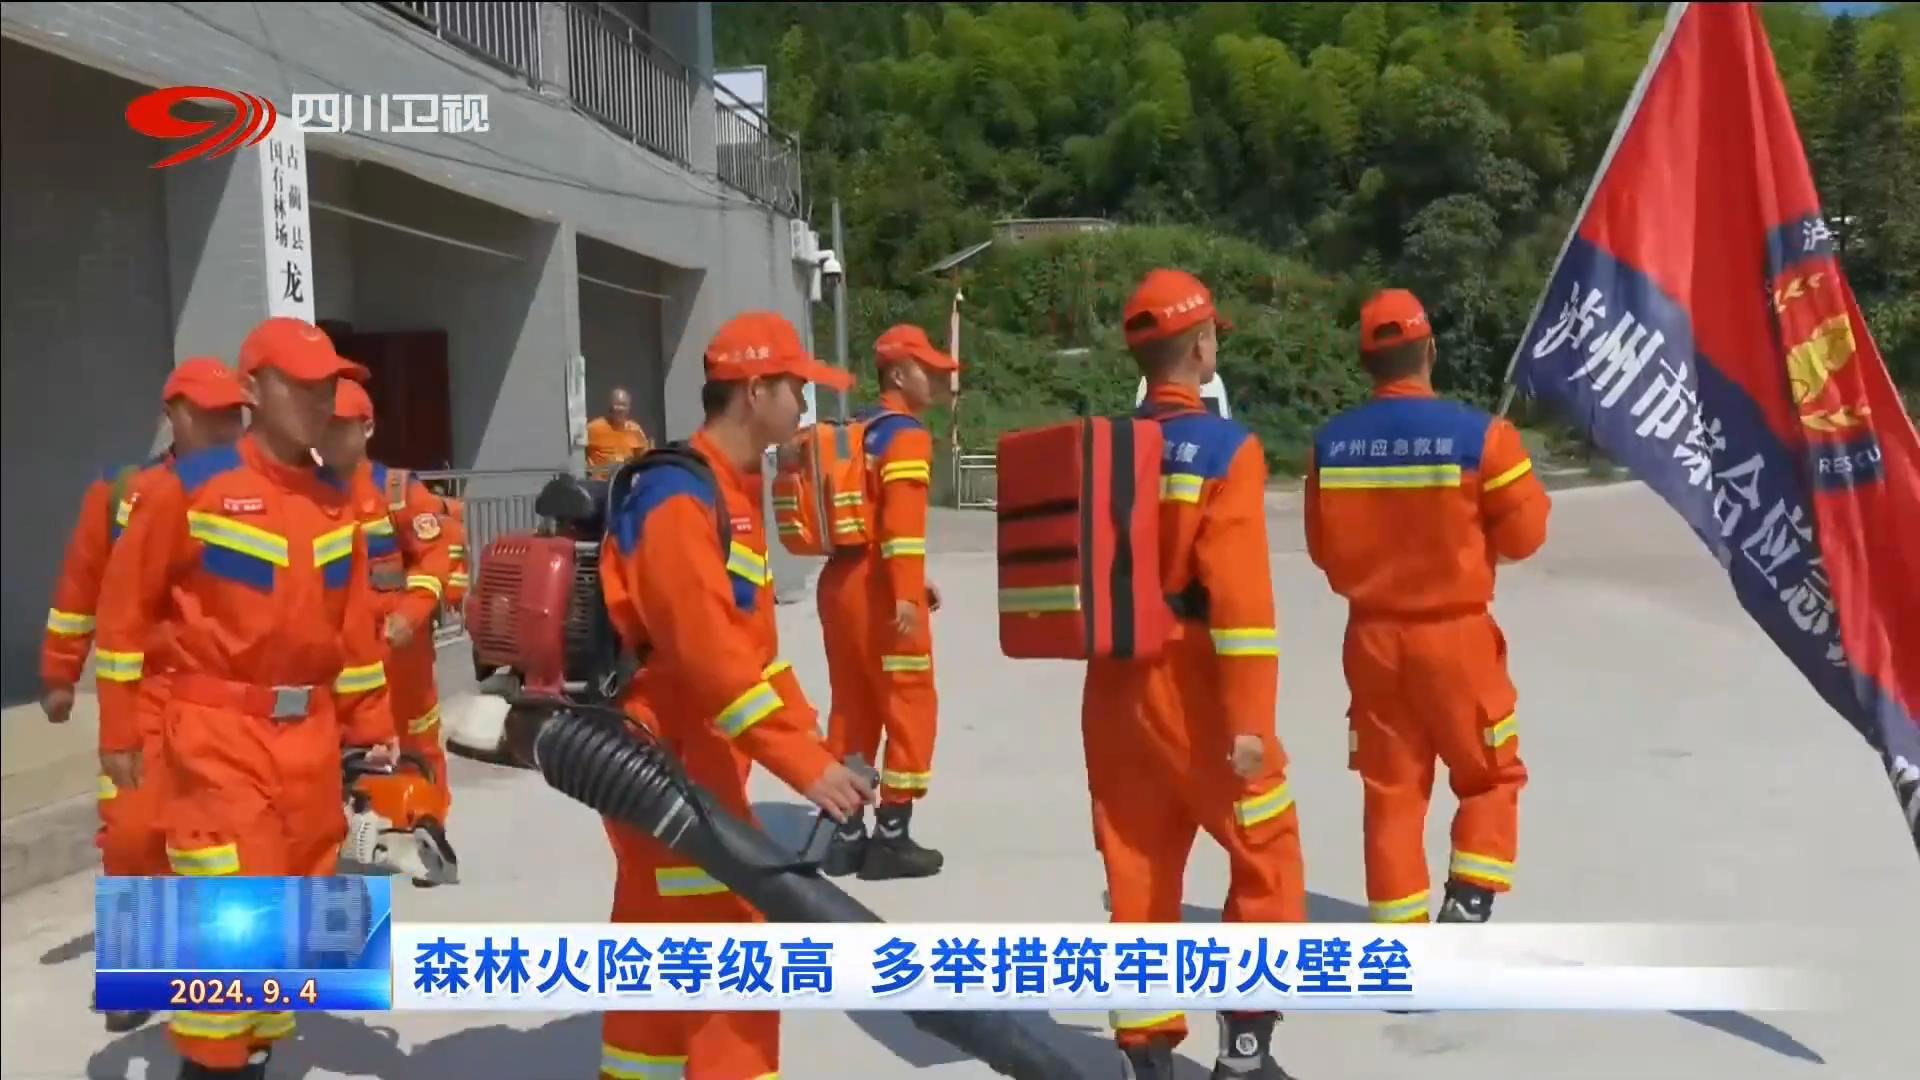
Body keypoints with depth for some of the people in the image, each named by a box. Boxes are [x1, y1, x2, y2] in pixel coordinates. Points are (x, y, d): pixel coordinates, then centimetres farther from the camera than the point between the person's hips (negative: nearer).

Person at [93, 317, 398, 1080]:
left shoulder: (336, 501, 9)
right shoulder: (189, 487, -8)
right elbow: (126, 606, -4)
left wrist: (371, 727, 12)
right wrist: (120, 732, -5)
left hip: (311, 734, 6)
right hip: (216, 736, -6)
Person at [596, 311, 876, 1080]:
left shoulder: (732, 491, 13)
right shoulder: (679, 499, -20)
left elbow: (752, 641, 16)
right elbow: (710, 655, -28)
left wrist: (811, 744, 11)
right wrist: (803, 764, -27)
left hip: (692, 753, 10)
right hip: (661, 757, -10)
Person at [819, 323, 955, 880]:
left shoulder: (857, 432, 17)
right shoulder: (907, 434, -10)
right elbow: (901, 520, -20)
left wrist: (913, 579, 22)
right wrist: (906, 594, -23)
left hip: (839, 580, 9)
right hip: (879, 587, -9)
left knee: (852, 705, 13)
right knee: (910, 706, 0)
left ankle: (846, 833, 18)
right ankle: (891, 837, 2)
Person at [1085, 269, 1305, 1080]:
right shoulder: (1224, 449, -12)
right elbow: (1239, 593, -17)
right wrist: (1250, 717, -15)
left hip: (1114, 686, 6)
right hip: (1194, 686, -6)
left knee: (1138, 867, 13)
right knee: (1267, 854, 10)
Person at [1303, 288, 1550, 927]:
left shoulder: (1331, 443, -4)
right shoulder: (1478, 434, -14)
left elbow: (1323, 550, 4)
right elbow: (1524, 535, -7)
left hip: (1372, 637, 3)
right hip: (1455, 635, -3)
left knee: (1390, 791, 13)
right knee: (1491, 777, 17)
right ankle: (1468, 903, 6)